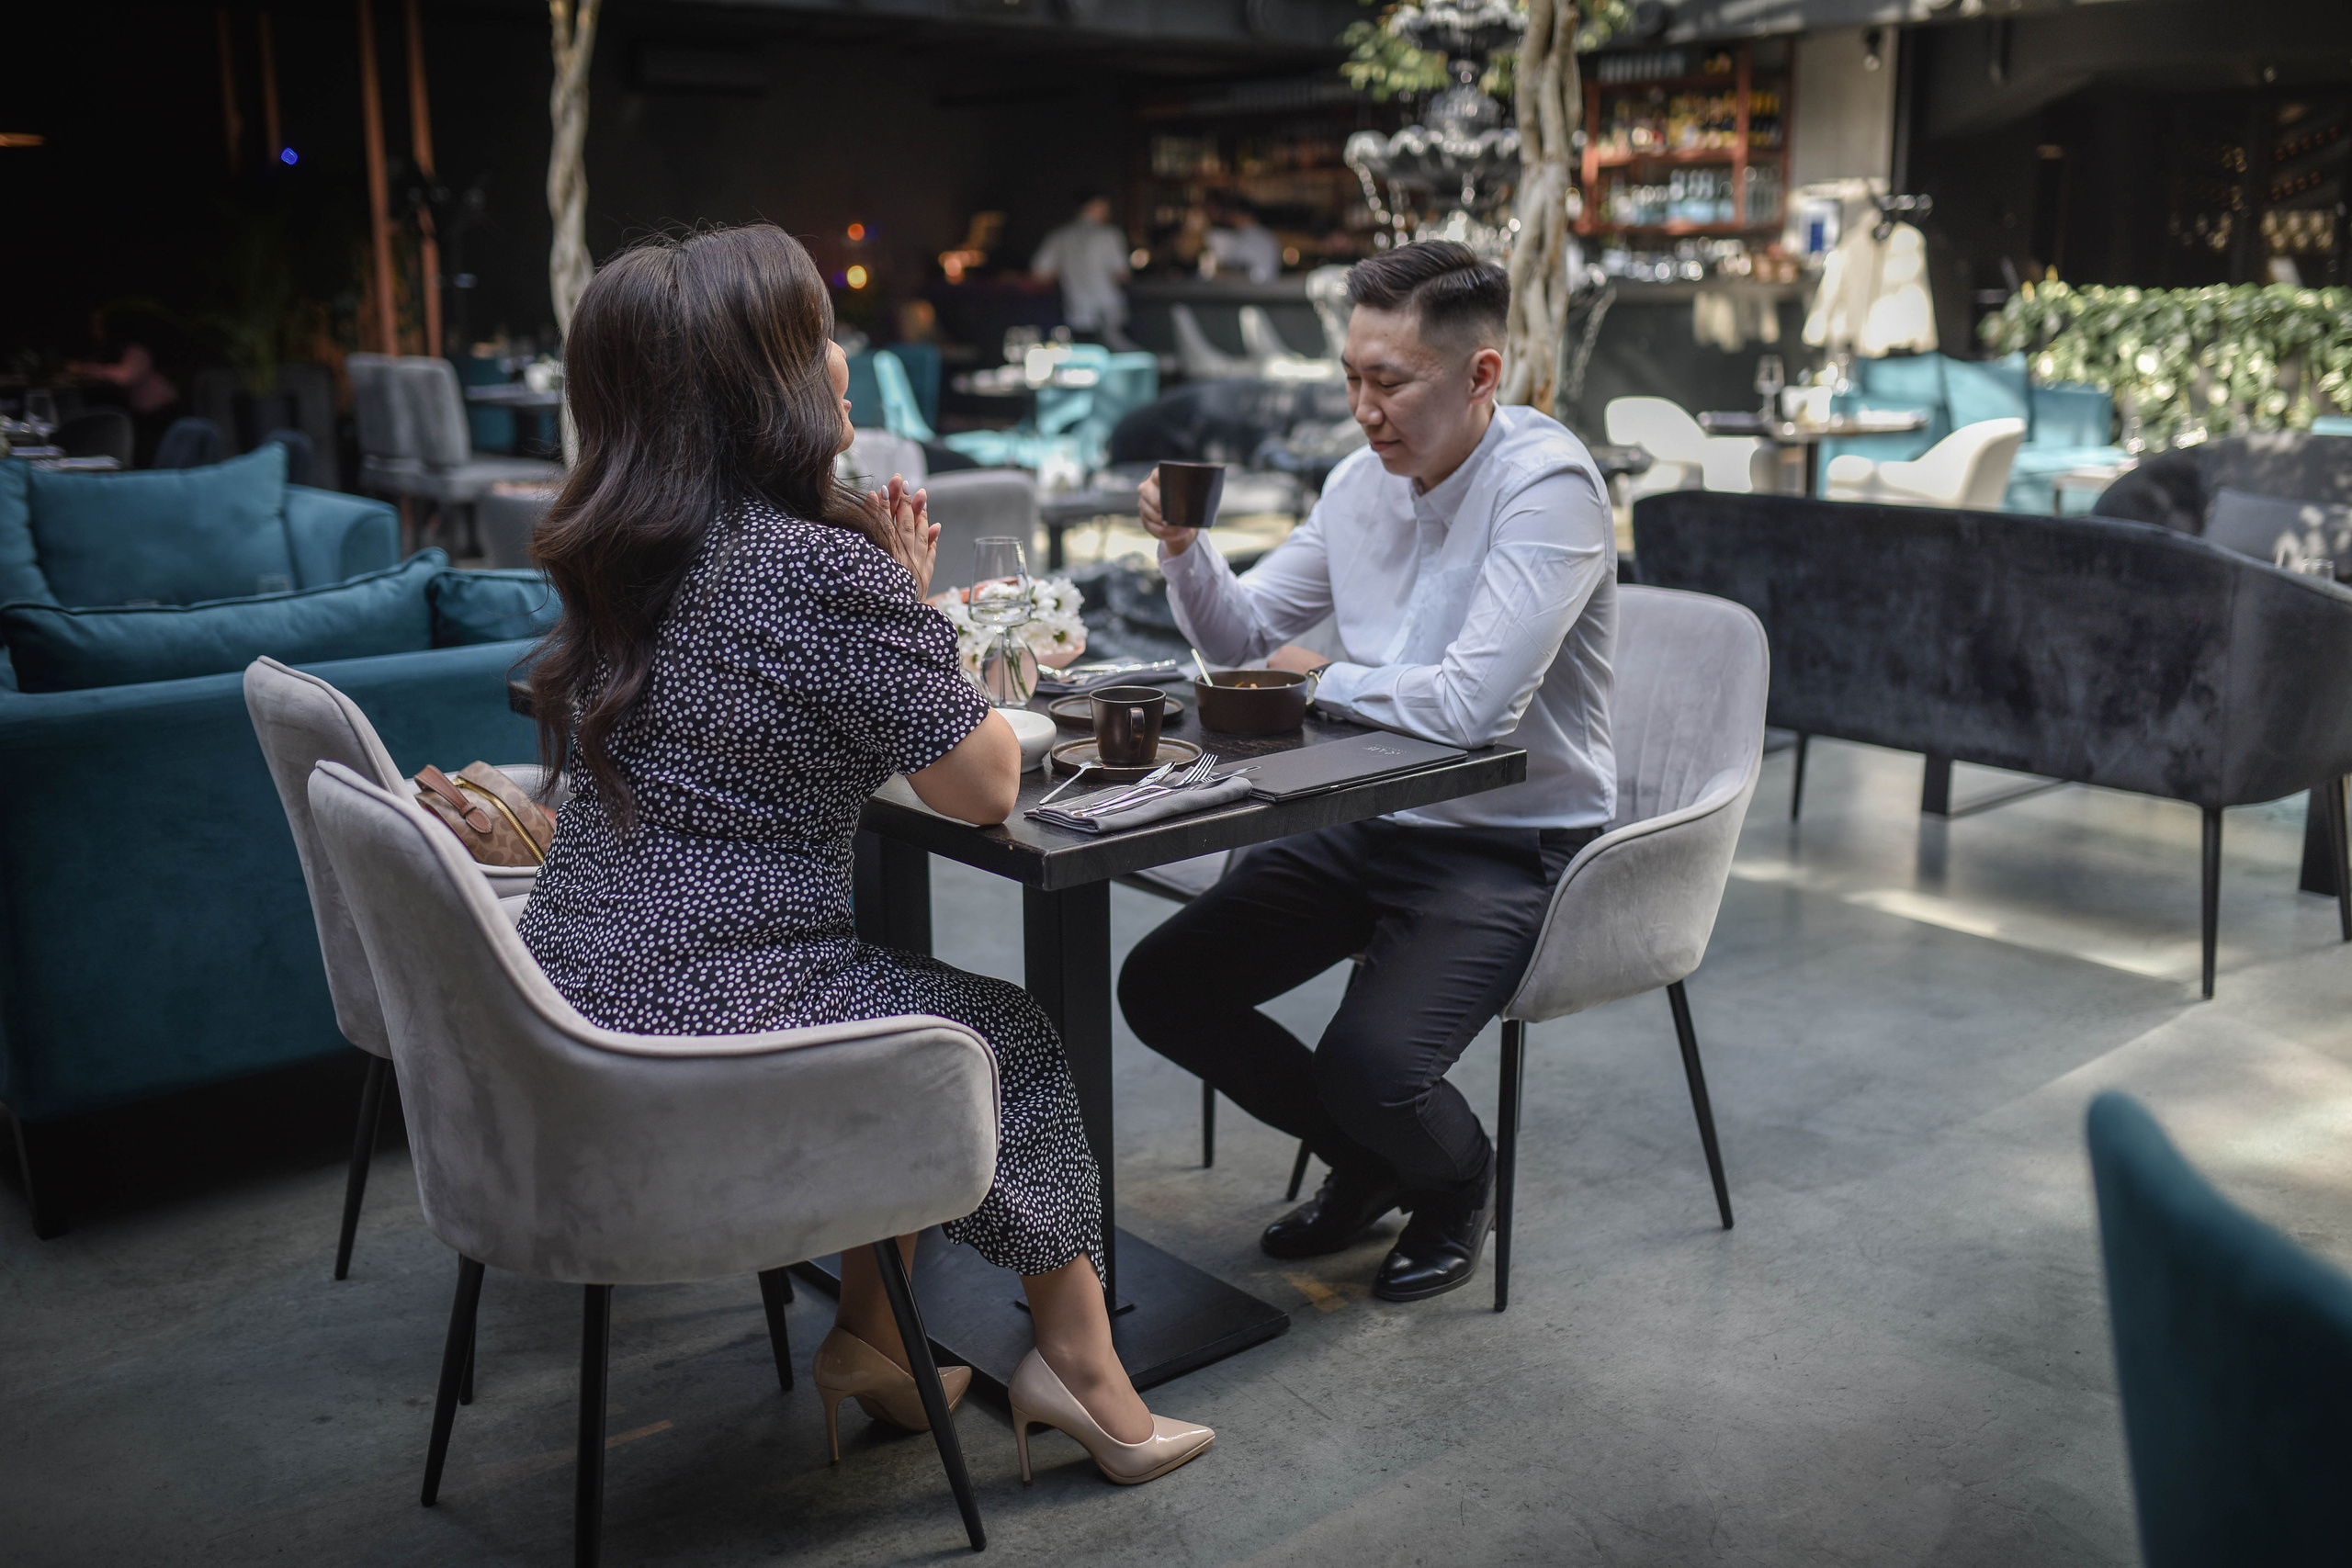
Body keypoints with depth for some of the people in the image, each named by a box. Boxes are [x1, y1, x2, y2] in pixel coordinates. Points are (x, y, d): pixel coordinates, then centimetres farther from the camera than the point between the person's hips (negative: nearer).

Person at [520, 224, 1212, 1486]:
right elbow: (985, 788, -10)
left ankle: (870, 1339, 30)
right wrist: (915, 611, 2)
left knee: (908, 1007, 25)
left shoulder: (615, 554, 7)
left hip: (570, 1002, 8)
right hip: (698, 1036, -8)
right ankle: (1077, 1367, 25)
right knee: (1011, 1040, 14)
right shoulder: (826, 570, -19)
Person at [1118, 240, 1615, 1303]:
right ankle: (1369, 1157, 22)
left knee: (1366, 1063, -28)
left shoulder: (1548, 484, -19)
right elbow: (1242, 637, 13)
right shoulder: (1362, 481, 4)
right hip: (1370, 820, 8)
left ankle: (1457, 1178, 12)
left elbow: (1470, 703, -30)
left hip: (1510, 845, -7)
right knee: (1159, 988, 0)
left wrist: (1325, 679, -12)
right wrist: (1184, 547, -7)